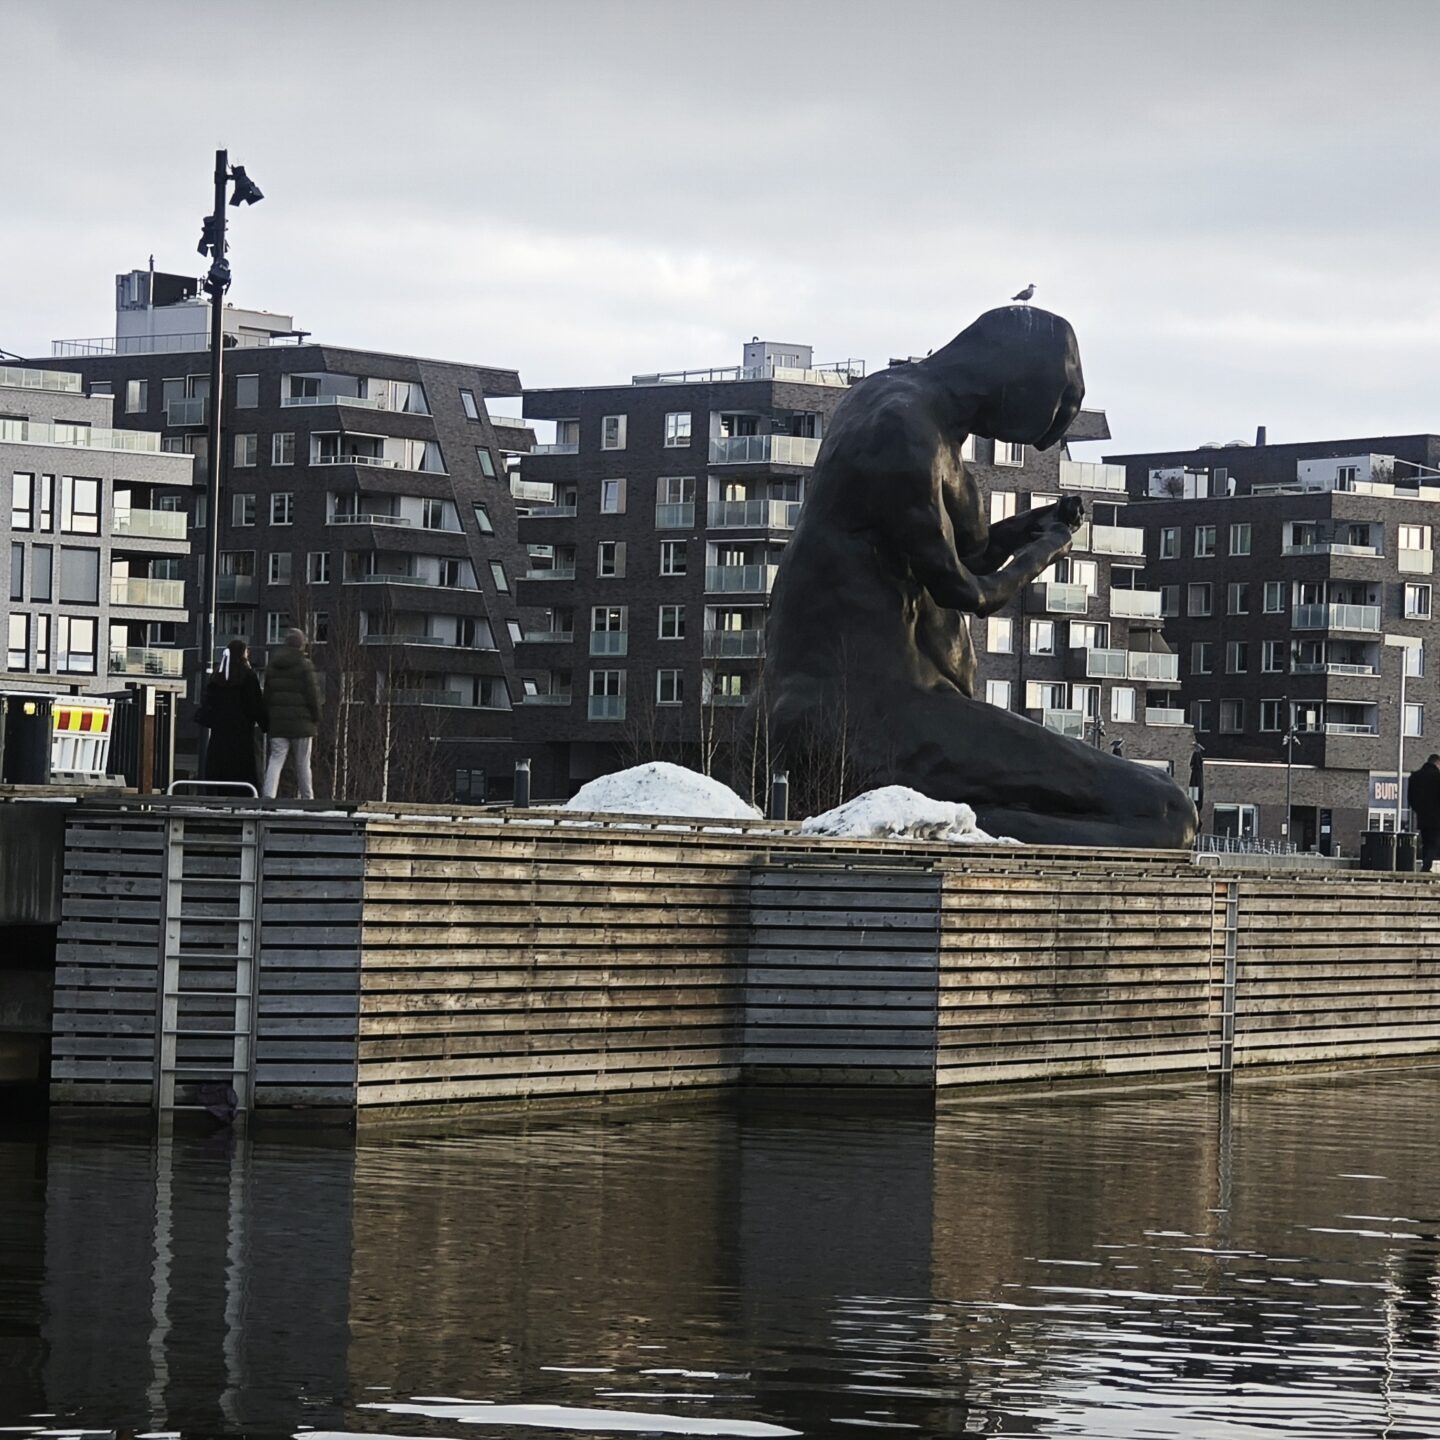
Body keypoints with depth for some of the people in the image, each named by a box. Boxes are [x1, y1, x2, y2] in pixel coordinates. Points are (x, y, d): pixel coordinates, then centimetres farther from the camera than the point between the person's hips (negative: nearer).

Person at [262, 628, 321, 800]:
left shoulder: (272, 665, 9)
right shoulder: (304, 665, -8)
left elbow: (267, 695, 13)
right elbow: (312, 695, -8)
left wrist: (268, 720, 17)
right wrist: (316, 720, 2)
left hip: (278, 722, 3)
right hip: (301, 721, -3)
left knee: (275, 760, -2)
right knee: (302, 763, 6)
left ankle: (269, 794, -19)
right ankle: (307, 798, 13)